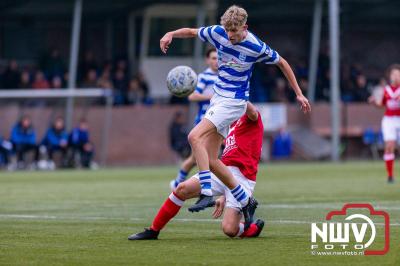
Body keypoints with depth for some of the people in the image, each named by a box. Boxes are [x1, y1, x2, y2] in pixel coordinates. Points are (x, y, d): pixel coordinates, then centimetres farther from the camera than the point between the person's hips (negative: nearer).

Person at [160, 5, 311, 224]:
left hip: (233, 102, -7)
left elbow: (282, 63, 0)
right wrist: (170, 34, -10)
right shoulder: (218, 33, -3)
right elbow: (191, 32, 11)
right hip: (218, 99, 7)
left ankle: (206, 193, -27)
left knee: (195, 137, -26)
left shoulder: (256, 47, -15)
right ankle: (245, 201, 16)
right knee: (210, 160, 3)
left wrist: (299, 94, 3)